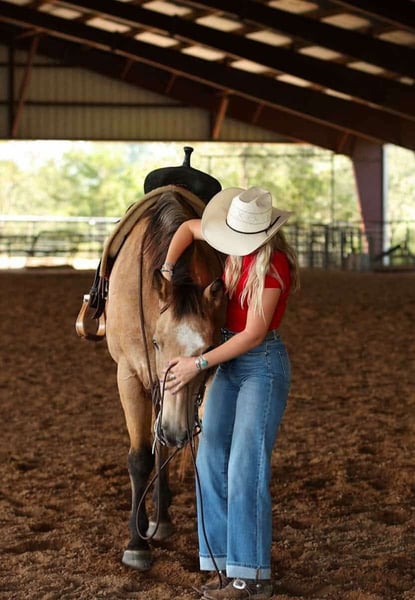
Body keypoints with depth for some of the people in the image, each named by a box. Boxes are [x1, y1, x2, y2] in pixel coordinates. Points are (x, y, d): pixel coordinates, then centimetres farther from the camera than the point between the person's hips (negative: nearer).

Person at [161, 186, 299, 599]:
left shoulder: (273, 263, -21)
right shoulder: (237, 245, 2)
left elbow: (254, 334, -22)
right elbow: (189, 227, 20)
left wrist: (198, 364, -21)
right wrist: (167, 270, 7)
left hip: (263, 364, -9)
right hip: (230, 363, 9)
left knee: (246, 469, -10)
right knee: (211, 460, 6)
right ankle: (227, 565, 11)